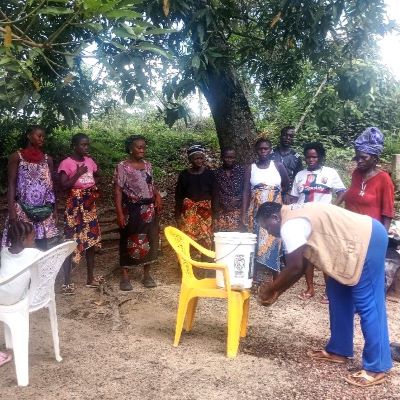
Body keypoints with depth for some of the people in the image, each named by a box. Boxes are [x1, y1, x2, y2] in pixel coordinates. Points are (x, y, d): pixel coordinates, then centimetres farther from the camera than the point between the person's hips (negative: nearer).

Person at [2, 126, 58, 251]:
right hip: (22, 211, -3)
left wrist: (55, 209, 8)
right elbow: (11, 185, -3)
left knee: (46, 246, 2)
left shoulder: (48, 159, 11)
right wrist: (12, 210, -12)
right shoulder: (16, 157, 0)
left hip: (45, 211, 3)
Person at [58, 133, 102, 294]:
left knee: (91, 241, 10)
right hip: (74, 206, -7)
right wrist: (78, 174, -19)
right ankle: (67, 282, -1)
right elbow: (63, 185, -17)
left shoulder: (89, 161, 9)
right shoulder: (66, 163, -9)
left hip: (90, 205, 7)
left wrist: (95, 188, 12)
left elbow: (96, 176, 27)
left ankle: (90, 278, 22)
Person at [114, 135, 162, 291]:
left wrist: (157, 195, -3)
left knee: (149, 241, 7)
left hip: (149, 209, 5)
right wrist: (120, 213, -16)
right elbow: (117, 191, -10)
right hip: (131, 210, -5)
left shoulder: (148, 165, 9)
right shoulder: (122, 167, -8)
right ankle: (125, 276, 12)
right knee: (129, 242, 2)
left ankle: (147, 275, 20)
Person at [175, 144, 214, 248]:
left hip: (205, 210, 0)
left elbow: (214, 194, 5)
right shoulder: (184, 174, 3)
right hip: (188, 210, 0)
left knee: (206, 239, -3)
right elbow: (178, 196, 5)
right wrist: (177, 214, 2)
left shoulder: (209, 173, 4)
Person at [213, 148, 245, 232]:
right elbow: (215, 193, 9)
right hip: (221, 211, 2)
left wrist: (237, 199, -11)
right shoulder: (217, 173, 6)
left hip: (237, 210, -1)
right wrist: (216, 210, 4)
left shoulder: (241, 170, 1)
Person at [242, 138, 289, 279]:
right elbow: (246, 192, 0)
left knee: (273, 241, 0)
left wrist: (276, 192, 5)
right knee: (256, 242, -1)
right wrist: (244, 213, -6)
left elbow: (286, 185, 18)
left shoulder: (278, 166, 3)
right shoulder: (250, 168, 3)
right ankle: (254, 275, 5)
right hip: (256, 211, 0)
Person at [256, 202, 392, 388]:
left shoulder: (289, 226, -17)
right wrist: (278, 291, 15)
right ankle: (338, 350, 26)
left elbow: (294, 268, -14)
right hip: (361, 238, 11)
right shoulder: (294, 218, 14)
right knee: (338, 294, 16)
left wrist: (270, 289, -1)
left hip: (367, 240, -11)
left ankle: (376, 368, 3)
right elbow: (301, 266, 16)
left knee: (366, 304, -6)